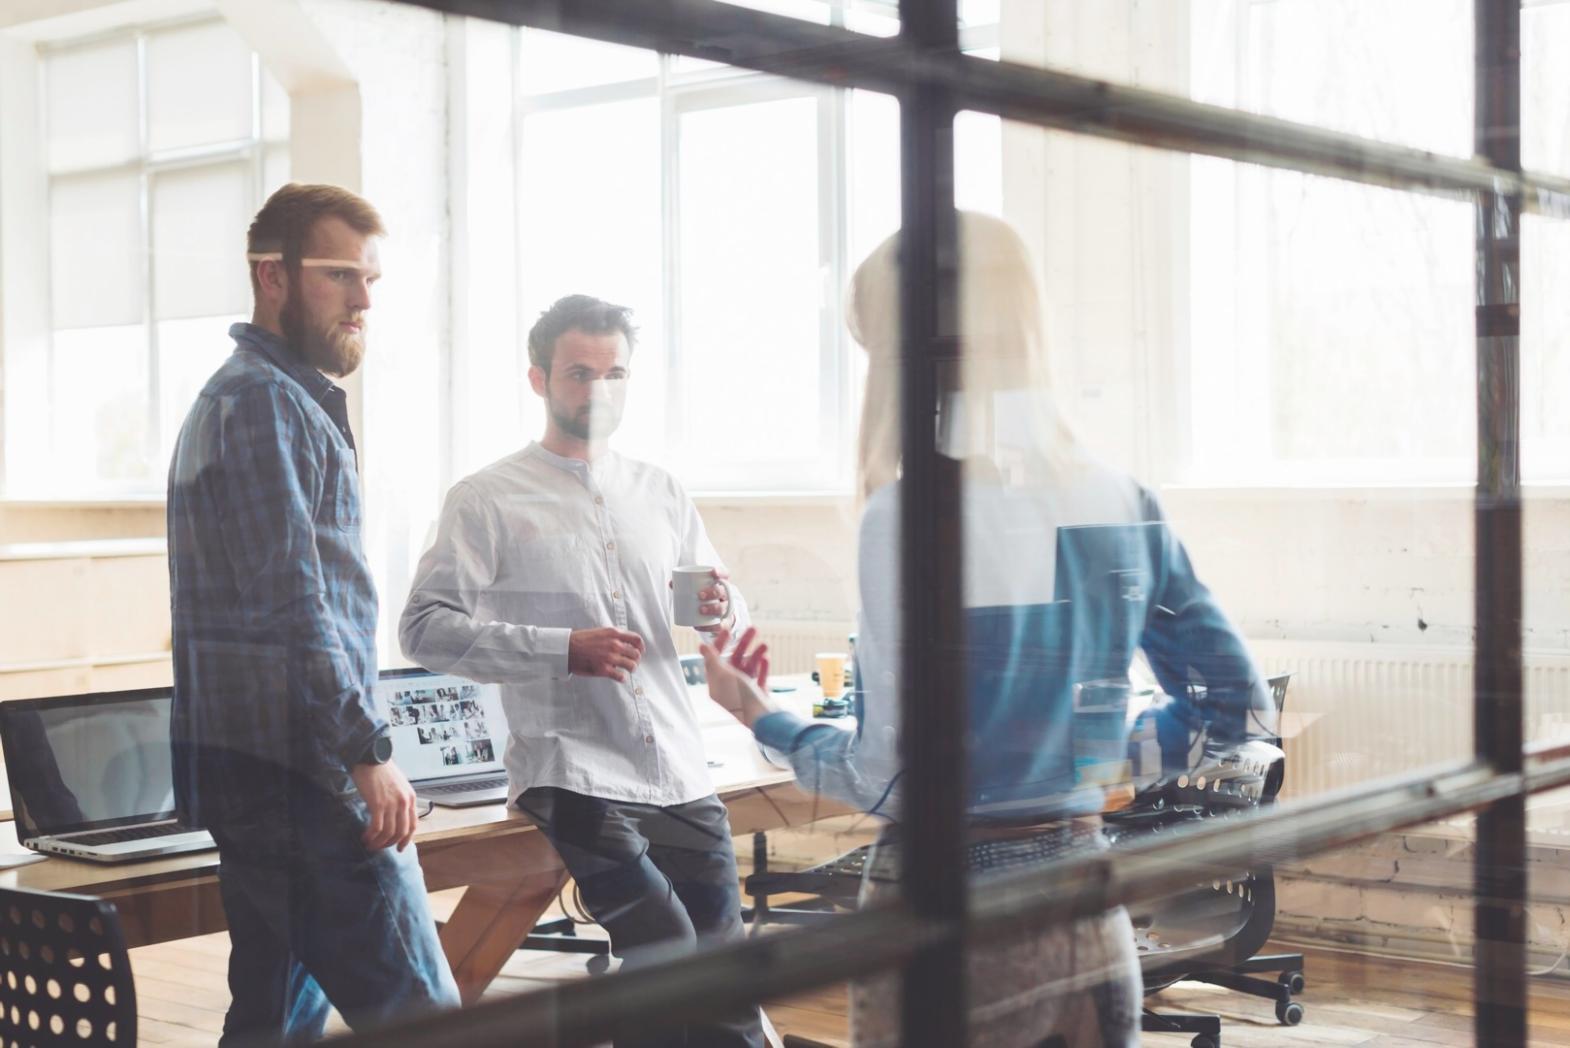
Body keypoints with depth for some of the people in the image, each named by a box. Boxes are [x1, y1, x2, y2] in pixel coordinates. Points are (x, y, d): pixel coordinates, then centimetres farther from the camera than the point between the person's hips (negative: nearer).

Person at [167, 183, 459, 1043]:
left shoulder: (263, 398, 22)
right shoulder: (263, 401, -12)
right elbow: (292, 605, -19)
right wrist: (368, 753, -19)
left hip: (264, 766, 11)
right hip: (292, 764, -11)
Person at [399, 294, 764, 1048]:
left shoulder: (658, 492, 16)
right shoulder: (488, 501, 0)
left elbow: (721, 607, 22)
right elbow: (426, 628, -9)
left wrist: (723, 610, -4)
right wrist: (562, 650, -19)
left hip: (683, 783, 5)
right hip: (576, 779, -5)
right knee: (669, 966, -19)